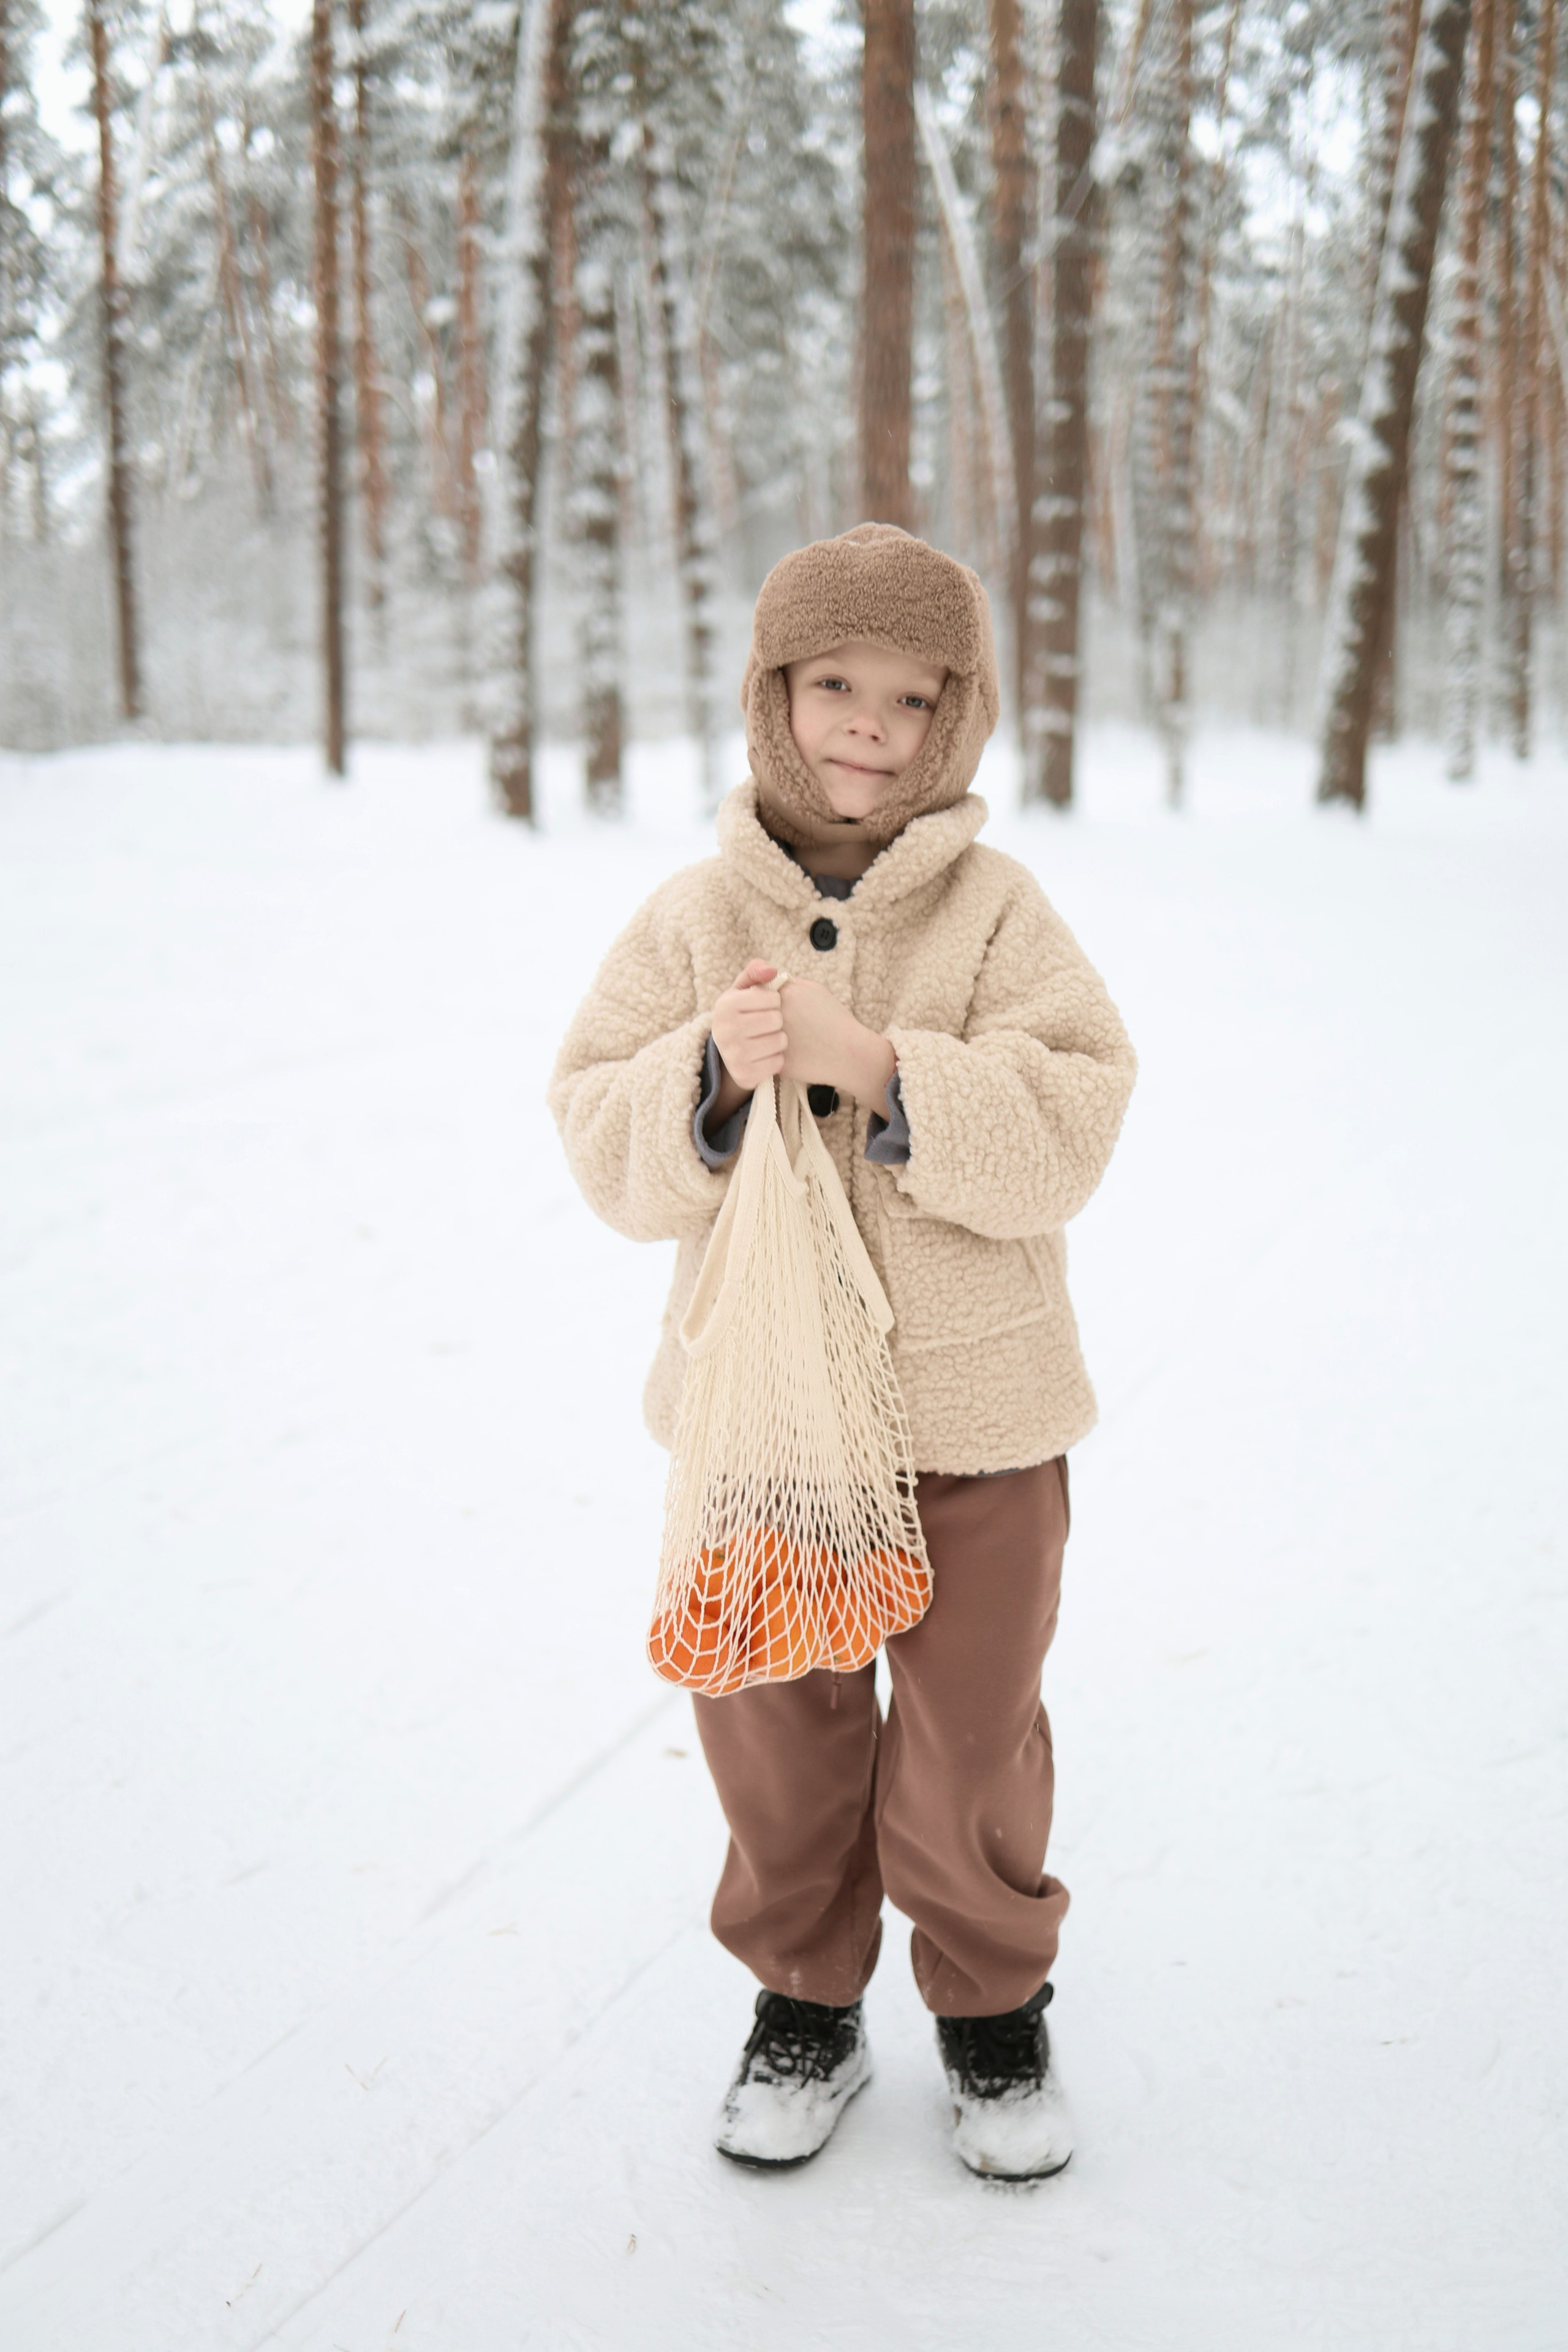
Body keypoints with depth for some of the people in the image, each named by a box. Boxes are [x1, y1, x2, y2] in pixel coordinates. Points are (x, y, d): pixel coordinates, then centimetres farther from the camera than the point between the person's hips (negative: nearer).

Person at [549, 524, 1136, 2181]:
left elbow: (1065, 1134, -16)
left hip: (973, 1406, -1)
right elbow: (607, 1153, -4)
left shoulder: (996, 910, -7)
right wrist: (714, 1070, -24)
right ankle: (805, 2005, 37)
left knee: (971, 1739, 12)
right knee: (773, 1730, 15)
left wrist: (867, 1059, -26)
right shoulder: (695, 917, -2)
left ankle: (994, 2014, 36)